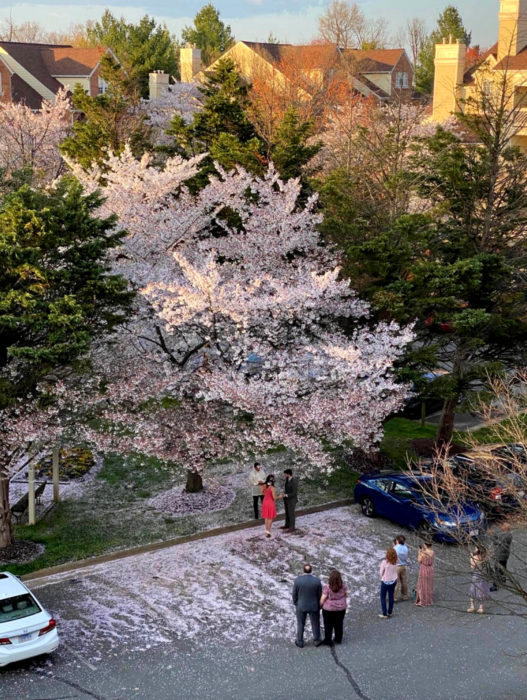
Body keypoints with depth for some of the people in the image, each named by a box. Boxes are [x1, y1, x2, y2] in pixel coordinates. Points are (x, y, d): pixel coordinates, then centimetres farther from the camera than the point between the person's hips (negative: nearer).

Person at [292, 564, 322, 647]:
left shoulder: (298, 580, -20)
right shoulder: (317, 580, -19)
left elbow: (294, 593, -9)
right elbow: (320, 594, -8)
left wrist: (295, 603, 9)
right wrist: (319, 605, 8)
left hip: (301, 606, 0)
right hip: (314, 606, 0)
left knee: (300, 624, 18)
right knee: (315, 623, 21)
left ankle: (300, 642, 32)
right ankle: (317, 640, 36)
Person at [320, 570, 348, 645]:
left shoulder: (327, 588, -24)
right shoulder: (343, 587, -13)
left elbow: (322, 599, -17)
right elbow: (346, 595, 3)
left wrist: (320, 605, 1)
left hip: (329, 609, -3)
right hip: (341, 608, 3)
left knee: (328, 625, 13)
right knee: (339, 623, 19)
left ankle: (328, 640, 20)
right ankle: (338, 639, 32)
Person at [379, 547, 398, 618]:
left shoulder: (384, 562, -22)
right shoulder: (395, 562, -11)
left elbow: (381, 572, -11)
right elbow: (395, 571, -1)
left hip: (385, 581, -4)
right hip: (393, 581, 4)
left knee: (383, 597, 10)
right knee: (391, 597, 15)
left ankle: (384, 614, 11)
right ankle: (390, 612, 24)